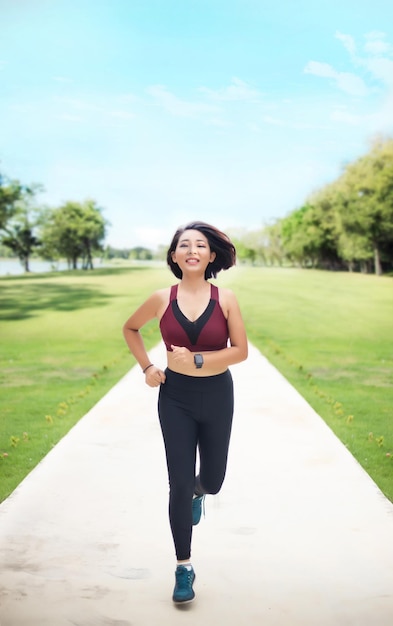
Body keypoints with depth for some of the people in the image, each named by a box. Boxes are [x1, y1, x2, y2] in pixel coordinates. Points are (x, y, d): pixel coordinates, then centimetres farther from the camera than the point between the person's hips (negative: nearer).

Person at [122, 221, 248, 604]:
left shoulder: (225, 299, -8)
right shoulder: (162, 299, -6)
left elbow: (241, 351, -9)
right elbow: (130, 329, 11)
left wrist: (197, 359, -19)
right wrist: (146, 367, 0)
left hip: (216, 396, 1)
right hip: (175, 398, 0)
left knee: (212, 480, 13)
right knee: (179, 485, -1)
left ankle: (199, 490, 54)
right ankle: (183, 568, 16)